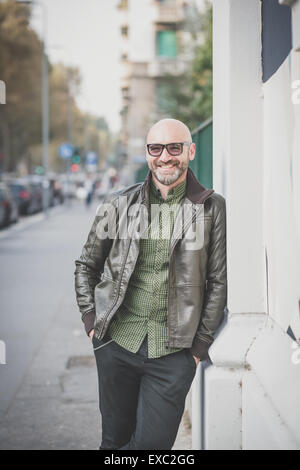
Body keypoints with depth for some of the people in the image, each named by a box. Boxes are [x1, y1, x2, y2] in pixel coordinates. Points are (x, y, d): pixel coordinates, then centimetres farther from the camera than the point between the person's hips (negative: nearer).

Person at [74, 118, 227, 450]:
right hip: (116, 344, 2)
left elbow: (219, 281, 2)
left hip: (175, 352, -1)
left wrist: (200, 345, -1)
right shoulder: (119, 204, 3)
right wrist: (91, 320, 4)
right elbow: (86, 265, 13)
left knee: (153, 443, -1)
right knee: (115, 438, 13)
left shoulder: (211, 208, 0)